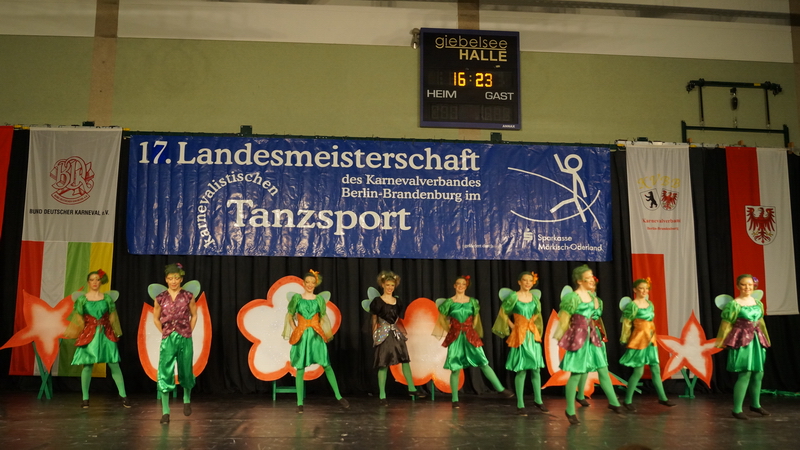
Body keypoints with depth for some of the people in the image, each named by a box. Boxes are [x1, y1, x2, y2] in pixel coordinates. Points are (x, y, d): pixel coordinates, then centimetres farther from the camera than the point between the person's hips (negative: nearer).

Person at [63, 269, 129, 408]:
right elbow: (78, 319, 5)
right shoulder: (82, 299, 3)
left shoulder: (107, 298, 7)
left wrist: (116, 333, 6)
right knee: (87, 366, -1)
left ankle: (123, 396, 5)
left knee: (114, 365, 0)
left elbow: (112, 318, 10)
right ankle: (85, 398, 12)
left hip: (106, 335, 1)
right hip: (89, 335, -1)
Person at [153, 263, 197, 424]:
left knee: (185, 372, 12)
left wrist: (188, 332, 4)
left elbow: (194, 316, 10)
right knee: (165, 374, -6)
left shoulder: (188, 296, -2)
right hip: (167, 340, 0)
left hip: (185, 339, 0)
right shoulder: (160, 298, 0)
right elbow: (156, 318, 12)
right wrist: (164, 333, 5)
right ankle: (165, 412, -2)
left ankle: (187, 399, 39)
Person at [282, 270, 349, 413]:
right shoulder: (296, 298, 3)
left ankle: (338, 396, 3)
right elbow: (290, 316, 6)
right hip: (300, 336, -1)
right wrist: (295, 330, -3)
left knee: (327, 365, -4)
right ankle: (300, 403, 5)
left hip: (316, 335, 1)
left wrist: (319, 329, 2)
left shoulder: (319, 299, 7)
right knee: (300, 369, 0)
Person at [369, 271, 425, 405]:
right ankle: (382, 396, 3)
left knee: (405, 360, 5)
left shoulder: (397, 301, 10)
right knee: (383, 365, -3)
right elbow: (374, 321, 1)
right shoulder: (378, 301, -3)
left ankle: (411, 389, 15)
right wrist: (374, 336, 0)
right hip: (383, 334, -5)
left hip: (396, 333, 5)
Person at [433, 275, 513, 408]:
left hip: (470, 336, 1)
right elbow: (442, 318, 8)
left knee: (484, 363, -4)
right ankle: (455, 399, 8)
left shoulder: (472, 301, 6)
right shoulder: (449, 302, 1)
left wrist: (471, 329, 7)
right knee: (455, 369, -1)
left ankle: (501, 389, 3)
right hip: (455, 337, -1)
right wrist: (449, 330, 2)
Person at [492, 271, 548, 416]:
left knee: (536, 369, 8)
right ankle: (520, 405, 2)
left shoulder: (535, 297, 6)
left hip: (533, 335, 5)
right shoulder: (513, 297, -7)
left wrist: (532, 325, 10)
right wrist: (512, 326, -4)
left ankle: (538, 400, 21)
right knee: (521, 370, -4)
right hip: (519, 335, -4)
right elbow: (503, 313, 1)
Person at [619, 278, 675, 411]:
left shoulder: (650, 303, 9)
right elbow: (627, 324, -11)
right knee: (638, 371, -4)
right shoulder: (632, 305, -13)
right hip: (639, 340, -7)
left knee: (656, 369, 10)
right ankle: (627, 401, 6)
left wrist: (652, 337, 16)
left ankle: (662, 398, 20)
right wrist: (625, 341, -9)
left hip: (651, 340, 7)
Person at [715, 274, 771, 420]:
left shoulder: (758, 303, 10)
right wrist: (721, 342, -5)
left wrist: (765, 339, 25)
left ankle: (755, 404, 31)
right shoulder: (734, 304, -10)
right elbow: (726, 324, -8)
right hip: (742, 341, -7)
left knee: (758, 374, 12)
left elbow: (760, 323, 20)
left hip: (757, 341, 7)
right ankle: (737, 410, -5)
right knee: (745, 374, -11)